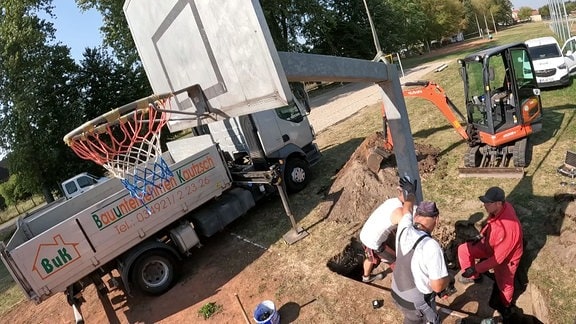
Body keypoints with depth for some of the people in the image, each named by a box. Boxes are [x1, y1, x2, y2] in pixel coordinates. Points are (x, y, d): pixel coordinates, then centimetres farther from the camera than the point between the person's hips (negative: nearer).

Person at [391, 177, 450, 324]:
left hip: (397, 293, 6)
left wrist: (410, 193, 28)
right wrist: (448, 278, -5)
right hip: (417, 302, -6)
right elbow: (438, 286, -27)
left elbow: (407, 210, 9)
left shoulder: (404, 229, -14)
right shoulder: (431, 246, -33)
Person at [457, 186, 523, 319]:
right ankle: (474, 277, 22)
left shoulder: (507, 228, -45)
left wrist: (475, 269, -32)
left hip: (506, 258, -6)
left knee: (504, 285, 19)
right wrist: (481, 235, -4)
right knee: (463, 249, -3)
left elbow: (498, 258, -35)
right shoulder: (499, 208, -22)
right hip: (490, 245, 7)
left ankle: (506, 306, 52)